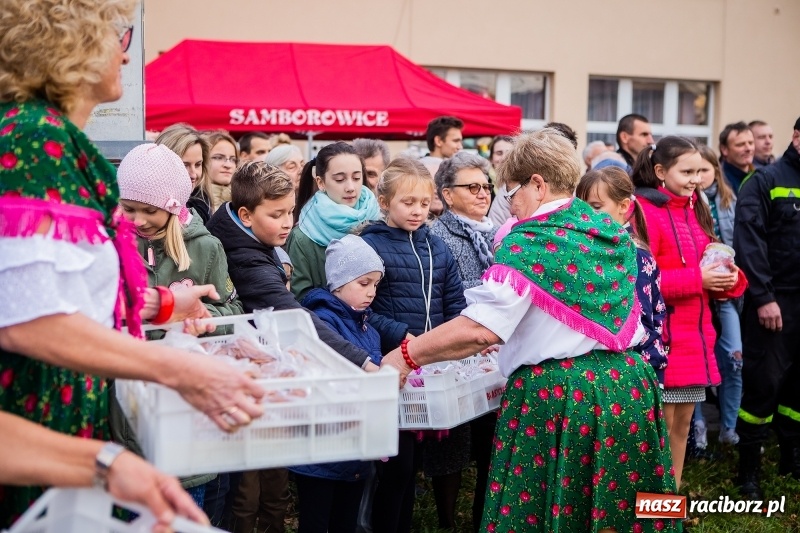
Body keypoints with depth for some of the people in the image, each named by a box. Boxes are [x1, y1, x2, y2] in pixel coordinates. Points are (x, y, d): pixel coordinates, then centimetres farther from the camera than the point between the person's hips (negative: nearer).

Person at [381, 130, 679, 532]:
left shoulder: (530, 243, -13)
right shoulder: (612, 231, 11)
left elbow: (480, 329, -20)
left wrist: (408, 355, -10)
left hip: (557, 397, -7)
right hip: (628, 384, 7)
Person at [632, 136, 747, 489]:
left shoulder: (695, 211, 14)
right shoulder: (643, 211, -12)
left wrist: (729, 279, -2)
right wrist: (697, 279, -21)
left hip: (695, 336, 8)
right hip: (661, 338, -8)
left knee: (682, 423, 14)